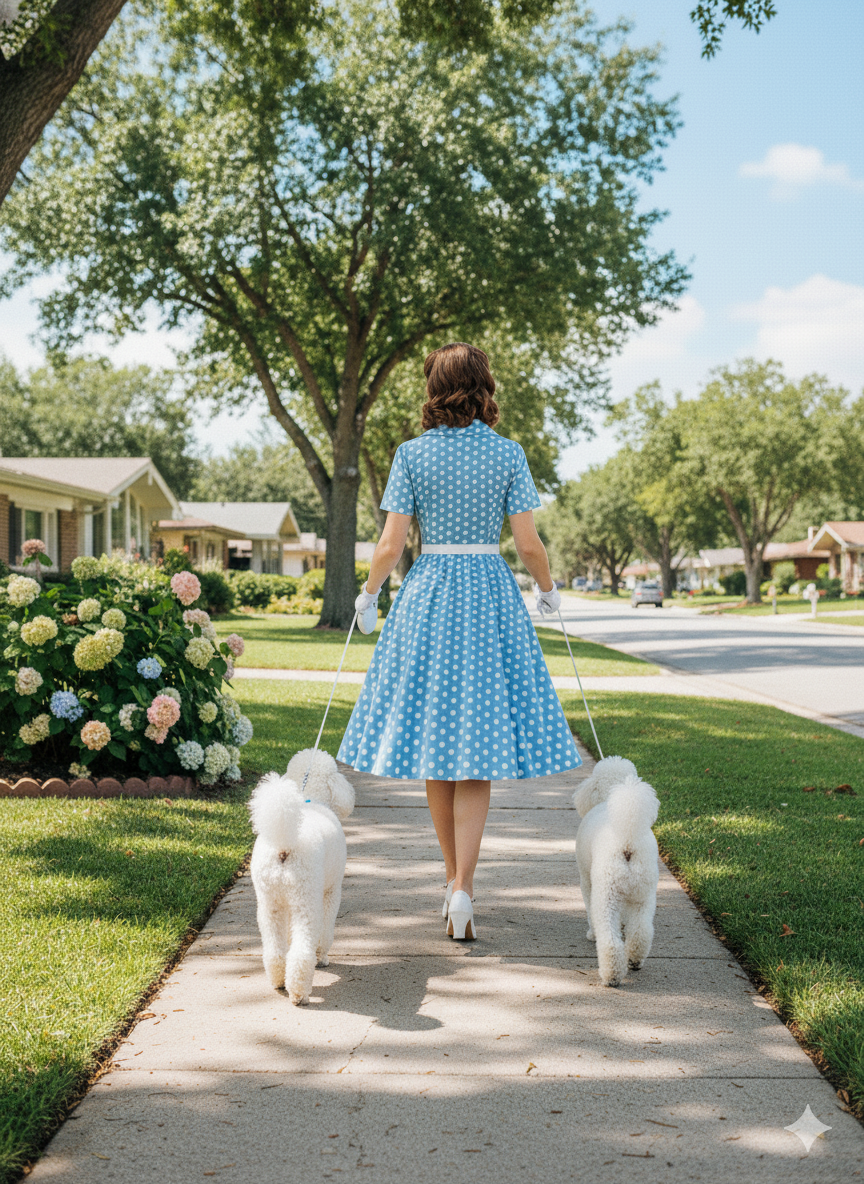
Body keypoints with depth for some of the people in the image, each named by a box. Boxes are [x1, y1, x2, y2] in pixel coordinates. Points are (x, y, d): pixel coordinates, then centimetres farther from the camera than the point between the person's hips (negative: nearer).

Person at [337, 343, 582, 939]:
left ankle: (456, 878, 24)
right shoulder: (507, 453, -2)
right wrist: (549, 589, 16)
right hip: (490, 594, -1)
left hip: (428, 593, 1)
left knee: (434, 738, 13)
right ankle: (463, 888, -11)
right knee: (479, 748, 1)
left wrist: (368, 593, 14)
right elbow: (528, 542, -3)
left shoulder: (412, 454, -2)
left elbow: (392, 543, -3)